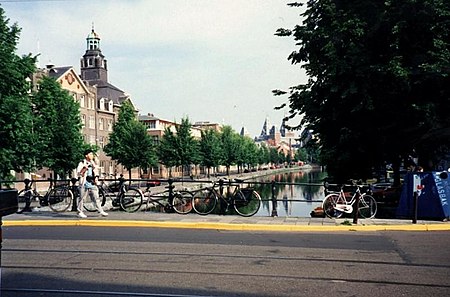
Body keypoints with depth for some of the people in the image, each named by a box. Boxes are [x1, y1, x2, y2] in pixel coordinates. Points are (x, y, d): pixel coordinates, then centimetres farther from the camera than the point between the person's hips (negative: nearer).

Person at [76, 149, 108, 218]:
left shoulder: (93, 163, 17)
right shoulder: (82, 163, -3)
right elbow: (78, 173, -9)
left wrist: (96, 177, 11)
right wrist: (85, 168, -22)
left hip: (92, 183, 5)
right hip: (84, 183, -5)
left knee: (96, 198, 2)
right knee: (81, 198, 0)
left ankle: (101, 211, 1)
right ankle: (80, 212, 9)